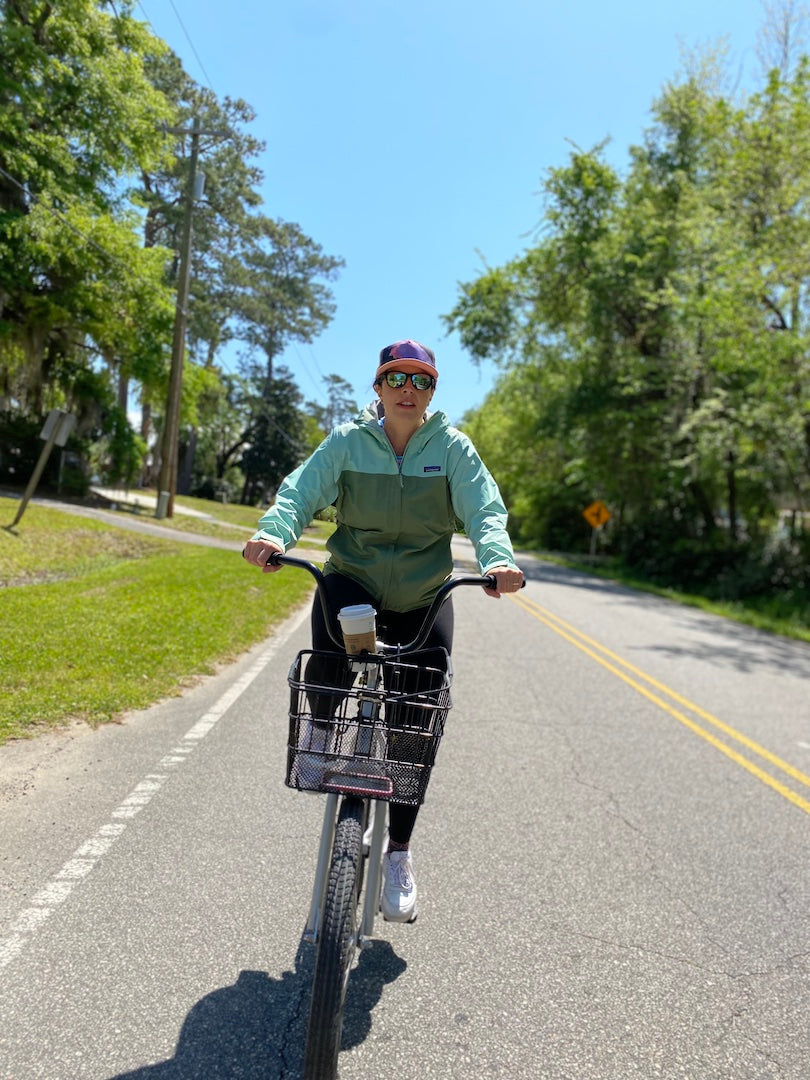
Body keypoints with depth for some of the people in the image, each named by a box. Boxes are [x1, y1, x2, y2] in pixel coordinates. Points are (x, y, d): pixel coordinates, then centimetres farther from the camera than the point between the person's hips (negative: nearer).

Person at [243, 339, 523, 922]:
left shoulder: (454, 448, -3)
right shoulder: (347, 443, -3)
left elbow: (485, 510, -14)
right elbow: (301, 491, -14)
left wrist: (498, 560, -36)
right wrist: (273, 533, -37)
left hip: (423, 600, 1)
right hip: (352, 582, -1)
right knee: (332, 654, -37)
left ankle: (399, 853, 24)